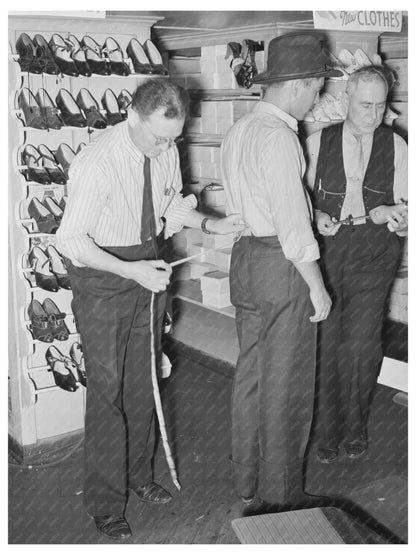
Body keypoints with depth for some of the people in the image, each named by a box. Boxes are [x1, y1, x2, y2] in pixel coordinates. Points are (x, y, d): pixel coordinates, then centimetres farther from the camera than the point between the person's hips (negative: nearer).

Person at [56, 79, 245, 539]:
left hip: (148, 268, 6)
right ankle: (104, 502, 14)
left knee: (143, 379, 16)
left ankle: (138, 474, 36)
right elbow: (70, 240, -23)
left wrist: (210, 224, -4)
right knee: (107, 387, -1)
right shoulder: (96, 164, -25)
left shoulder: (166, 152, -5)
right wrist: (131, 271, -30)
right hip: (103, 279, -6)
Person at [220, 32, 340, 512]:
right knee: (286, 385, 3)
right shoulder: (278, 138, -19)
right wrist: (317, 288, -13)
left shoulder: (239, 130, 10)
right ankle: (279, 495, 16)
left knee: (250, 373, 17)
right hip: (282, 266, -9)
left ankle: (247, 480, 31)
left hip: (246, 256, 9)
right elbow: (292, 224, -21)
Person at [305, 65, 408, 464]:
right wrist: (315, 216, -14)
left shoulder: (395, 146, 6)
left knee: (362, 345, -1)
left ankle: (354, 427, 21)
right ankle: (327, 430, 19)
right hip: (326, 251, 0)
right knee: (325, 343, 2)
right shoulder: (318, 142, 4)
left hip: (373, 254, 0)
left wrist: (387, 214, -14)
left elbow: (403, 204, 7)